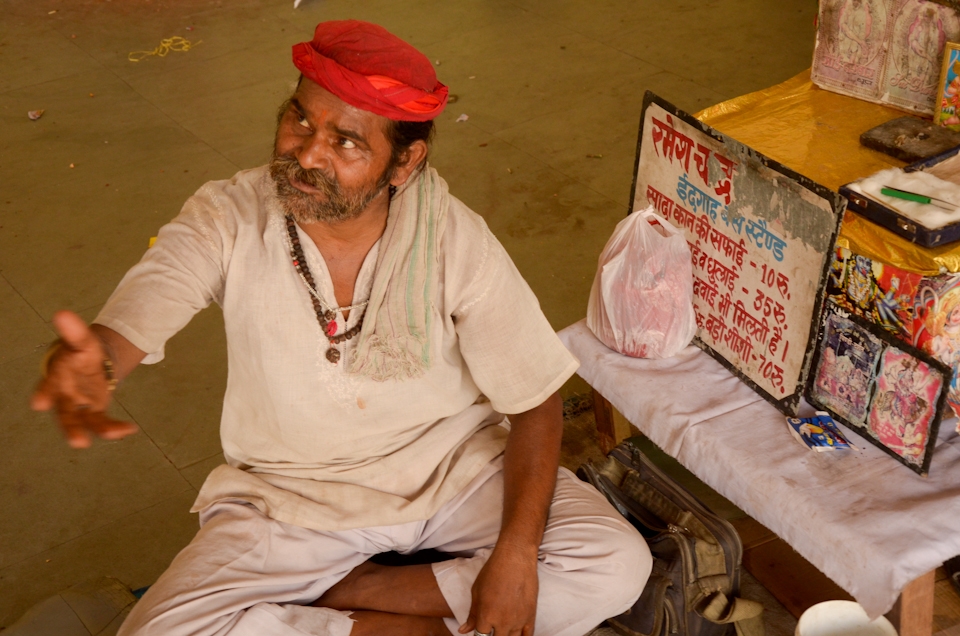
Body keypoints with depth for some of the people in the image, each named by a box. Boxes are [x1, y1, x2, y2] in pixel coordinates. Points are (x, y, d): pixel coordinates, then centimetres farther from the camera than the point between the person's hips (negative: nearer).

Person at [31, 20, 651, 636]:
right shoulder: (229, 219, -16)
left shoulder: (454, 239, -17)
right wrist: (90, 363, -58)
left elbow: (535, 401, -12)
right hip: (290, 494, 0)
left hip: (454, 470, 1)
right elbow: (134, 316, -32)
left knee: (618, 565, -20)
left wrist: (515, 554, -23)